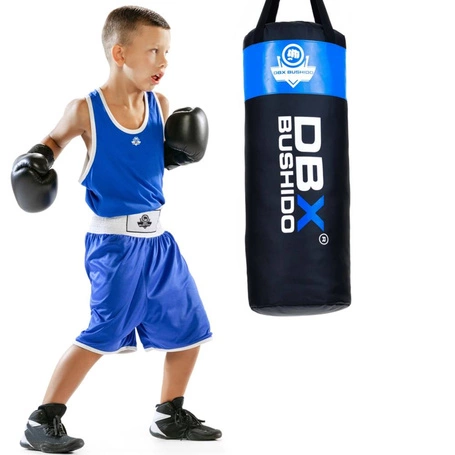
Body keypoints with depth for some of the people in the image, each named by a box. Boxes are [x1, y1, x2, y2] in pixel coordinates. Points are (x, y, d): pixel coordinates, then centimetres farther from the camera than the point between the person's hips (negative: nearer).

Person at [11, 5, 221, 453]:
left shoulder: (159, 104, 3)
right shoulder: (86, 110, -10)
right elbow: (55, 140, 10)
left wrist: (183, 147, -2)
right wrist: (36, 160, -9)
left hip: (157, 238, 7)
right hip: (113, 240, -6)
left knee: (188, 329, 12)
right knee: (103, 333, -13)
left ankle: (170, 415, 31)